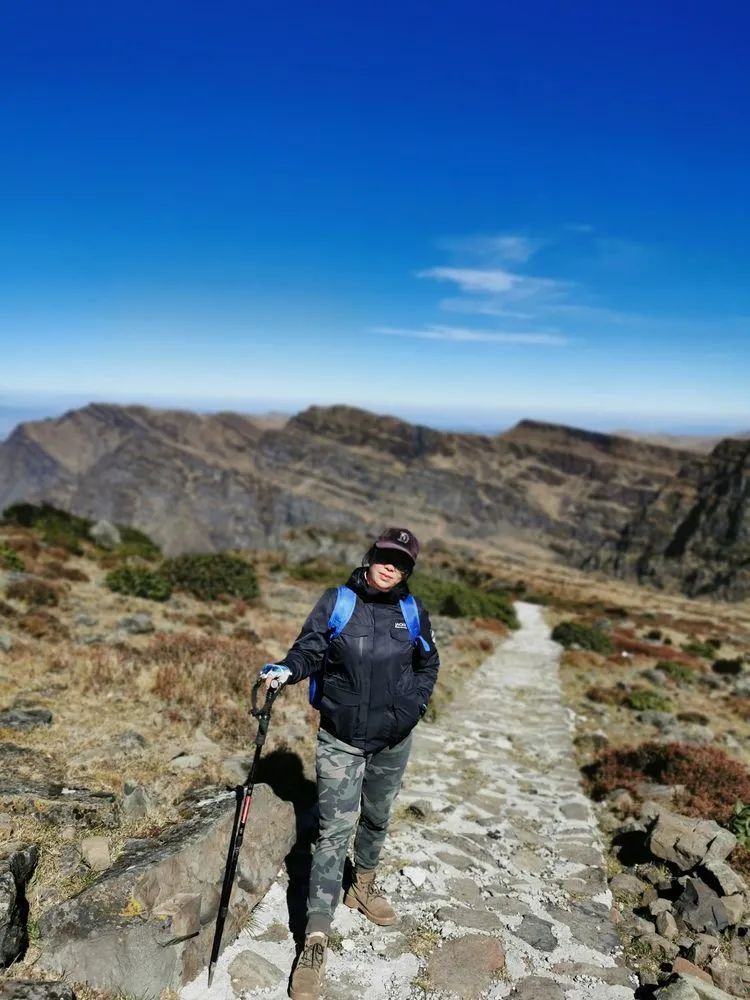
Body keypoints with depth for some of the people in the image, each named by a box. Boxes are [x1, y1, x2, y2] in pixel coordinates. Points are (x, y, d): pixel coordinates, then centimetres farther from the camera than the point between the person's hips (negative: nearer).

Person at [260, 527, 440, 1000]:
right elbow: (309, 649, -10)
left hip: (394, 740, 3)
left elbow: (428, 663, 10)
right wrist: (287, 670, -30)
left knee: (377, 819, 22)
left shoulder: (413, 610, -3)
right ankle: (316, 940, 2)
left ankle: (364, 885, 48)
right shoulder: (337, 601, -10)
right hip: (341, 739, -3)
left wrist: (415, 704, -2)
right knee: (335, 832, -6)